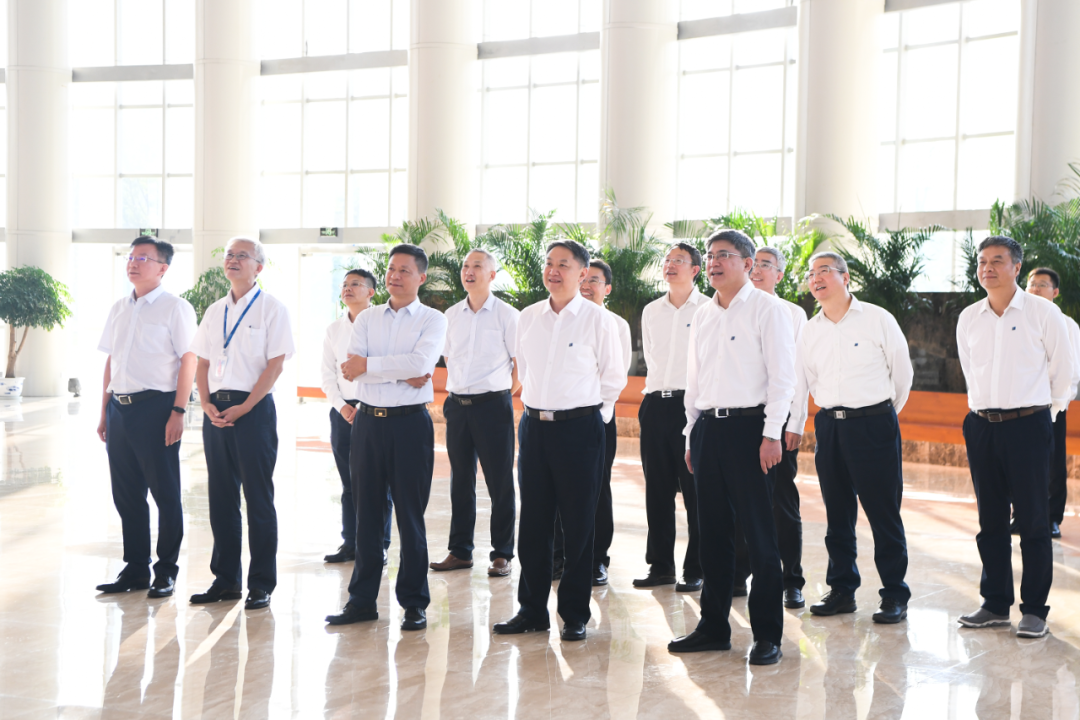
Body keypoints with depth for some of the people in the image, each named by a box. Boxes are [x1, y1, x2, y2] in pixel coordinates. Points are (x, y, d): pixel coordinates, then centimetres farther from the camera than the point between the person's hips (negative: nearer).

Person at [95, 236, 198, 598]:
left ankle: (166, 571, 12)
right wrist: (104, 412, 14)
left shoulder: (175, 308, -4)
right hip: (119, 408, 7)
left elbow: (188, 361, -9)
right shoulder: (119, 309, 16)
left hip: (155, 407, -6)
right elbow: (111, 362, 18)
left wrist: (177, 412, -16)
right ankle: (135, 569, 22)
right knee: (126, 493, 11)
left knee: (165, 492, 1)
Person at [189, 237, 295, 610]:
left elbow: (276, 364, -10)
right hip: (216, 410, 6)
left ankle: (261, 584, 5)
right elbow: (203, 362, 15)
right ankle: (225, 579, 18)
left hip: (253, 409, -6)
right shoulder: (214, 311, 15)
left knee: (258, 497, -2)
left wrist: (243, 408, -14)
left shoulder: (271, 308, -3)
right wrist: (207, 403, -2)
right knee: (221, 496, 9)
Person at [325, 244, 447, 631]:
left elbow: (421, 362, -18)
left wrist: (369, 365, -12)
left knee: (410, 515, 2)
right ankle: (362, 600, 17)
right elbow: (352, 366, -5)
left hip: (410, 423, -3)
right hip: (368, 421, 4)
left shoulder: (433, 320, 1)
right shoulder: (366, 318, 11)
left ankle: (414, 603, 12)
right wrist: (402, 374, -14)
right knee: (367, 513, 9)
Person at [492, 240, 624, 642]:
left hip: (579, 428, -4)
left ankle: (575, 614, 13)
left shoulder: (596, 319, -5)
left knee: (579, 525, 2)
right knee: (533, 522, 8)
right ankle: (531, 610, 19)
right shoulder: (527, 318, 8)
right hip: (534, 426, 4)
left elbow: (614, 377, 4)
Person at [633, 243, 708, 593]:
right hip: (655, 404, 5)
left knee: (695, 491, -2)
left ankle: (696, 569, 6)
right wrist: (656, 389, 16)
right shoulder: (651, 311, 14)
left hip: (692, 404, -5)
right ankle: (660, 565, 16)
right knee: (657, 490, 8)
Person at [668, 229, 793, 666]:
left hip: (749, 425, -6)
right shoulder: (703, 316, 16)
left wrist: (771, 434, -14)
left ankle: (767, 635, 5)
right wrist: (691, 435, 15)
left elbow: (782, 376, -8)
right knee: (713, 532, 10)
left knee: (759, 535, -3)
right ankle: (714, 626, 19)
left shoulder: (767, 309, -3)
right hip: (707, 428, 6)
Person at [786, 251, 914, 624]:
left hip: (873, 423, -4)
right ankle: (842, 590, 20)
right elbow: (800, 379, 18)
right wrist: (793, 425, 14)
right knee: (837, 513, 10)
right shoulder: (811, 329, 10)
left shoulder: (877, 319, -3)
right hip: (829, 425, 5)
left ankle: (895, 594, 8)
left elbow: (902, 372, 5)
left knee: (884, 513, -2)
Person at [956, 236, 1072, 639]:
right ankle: (995, 604, 19)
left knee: (1033, 521, -1)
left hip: (1028, 426, -4)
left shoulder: (1043, 313, -5)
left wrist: (1044, 412, 11)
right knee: (990, 521, 9)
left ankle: (1034, 609, 7)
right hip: (982, 425, 4)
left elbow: (1062, 371, 3)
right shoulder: (968, 318, 7)